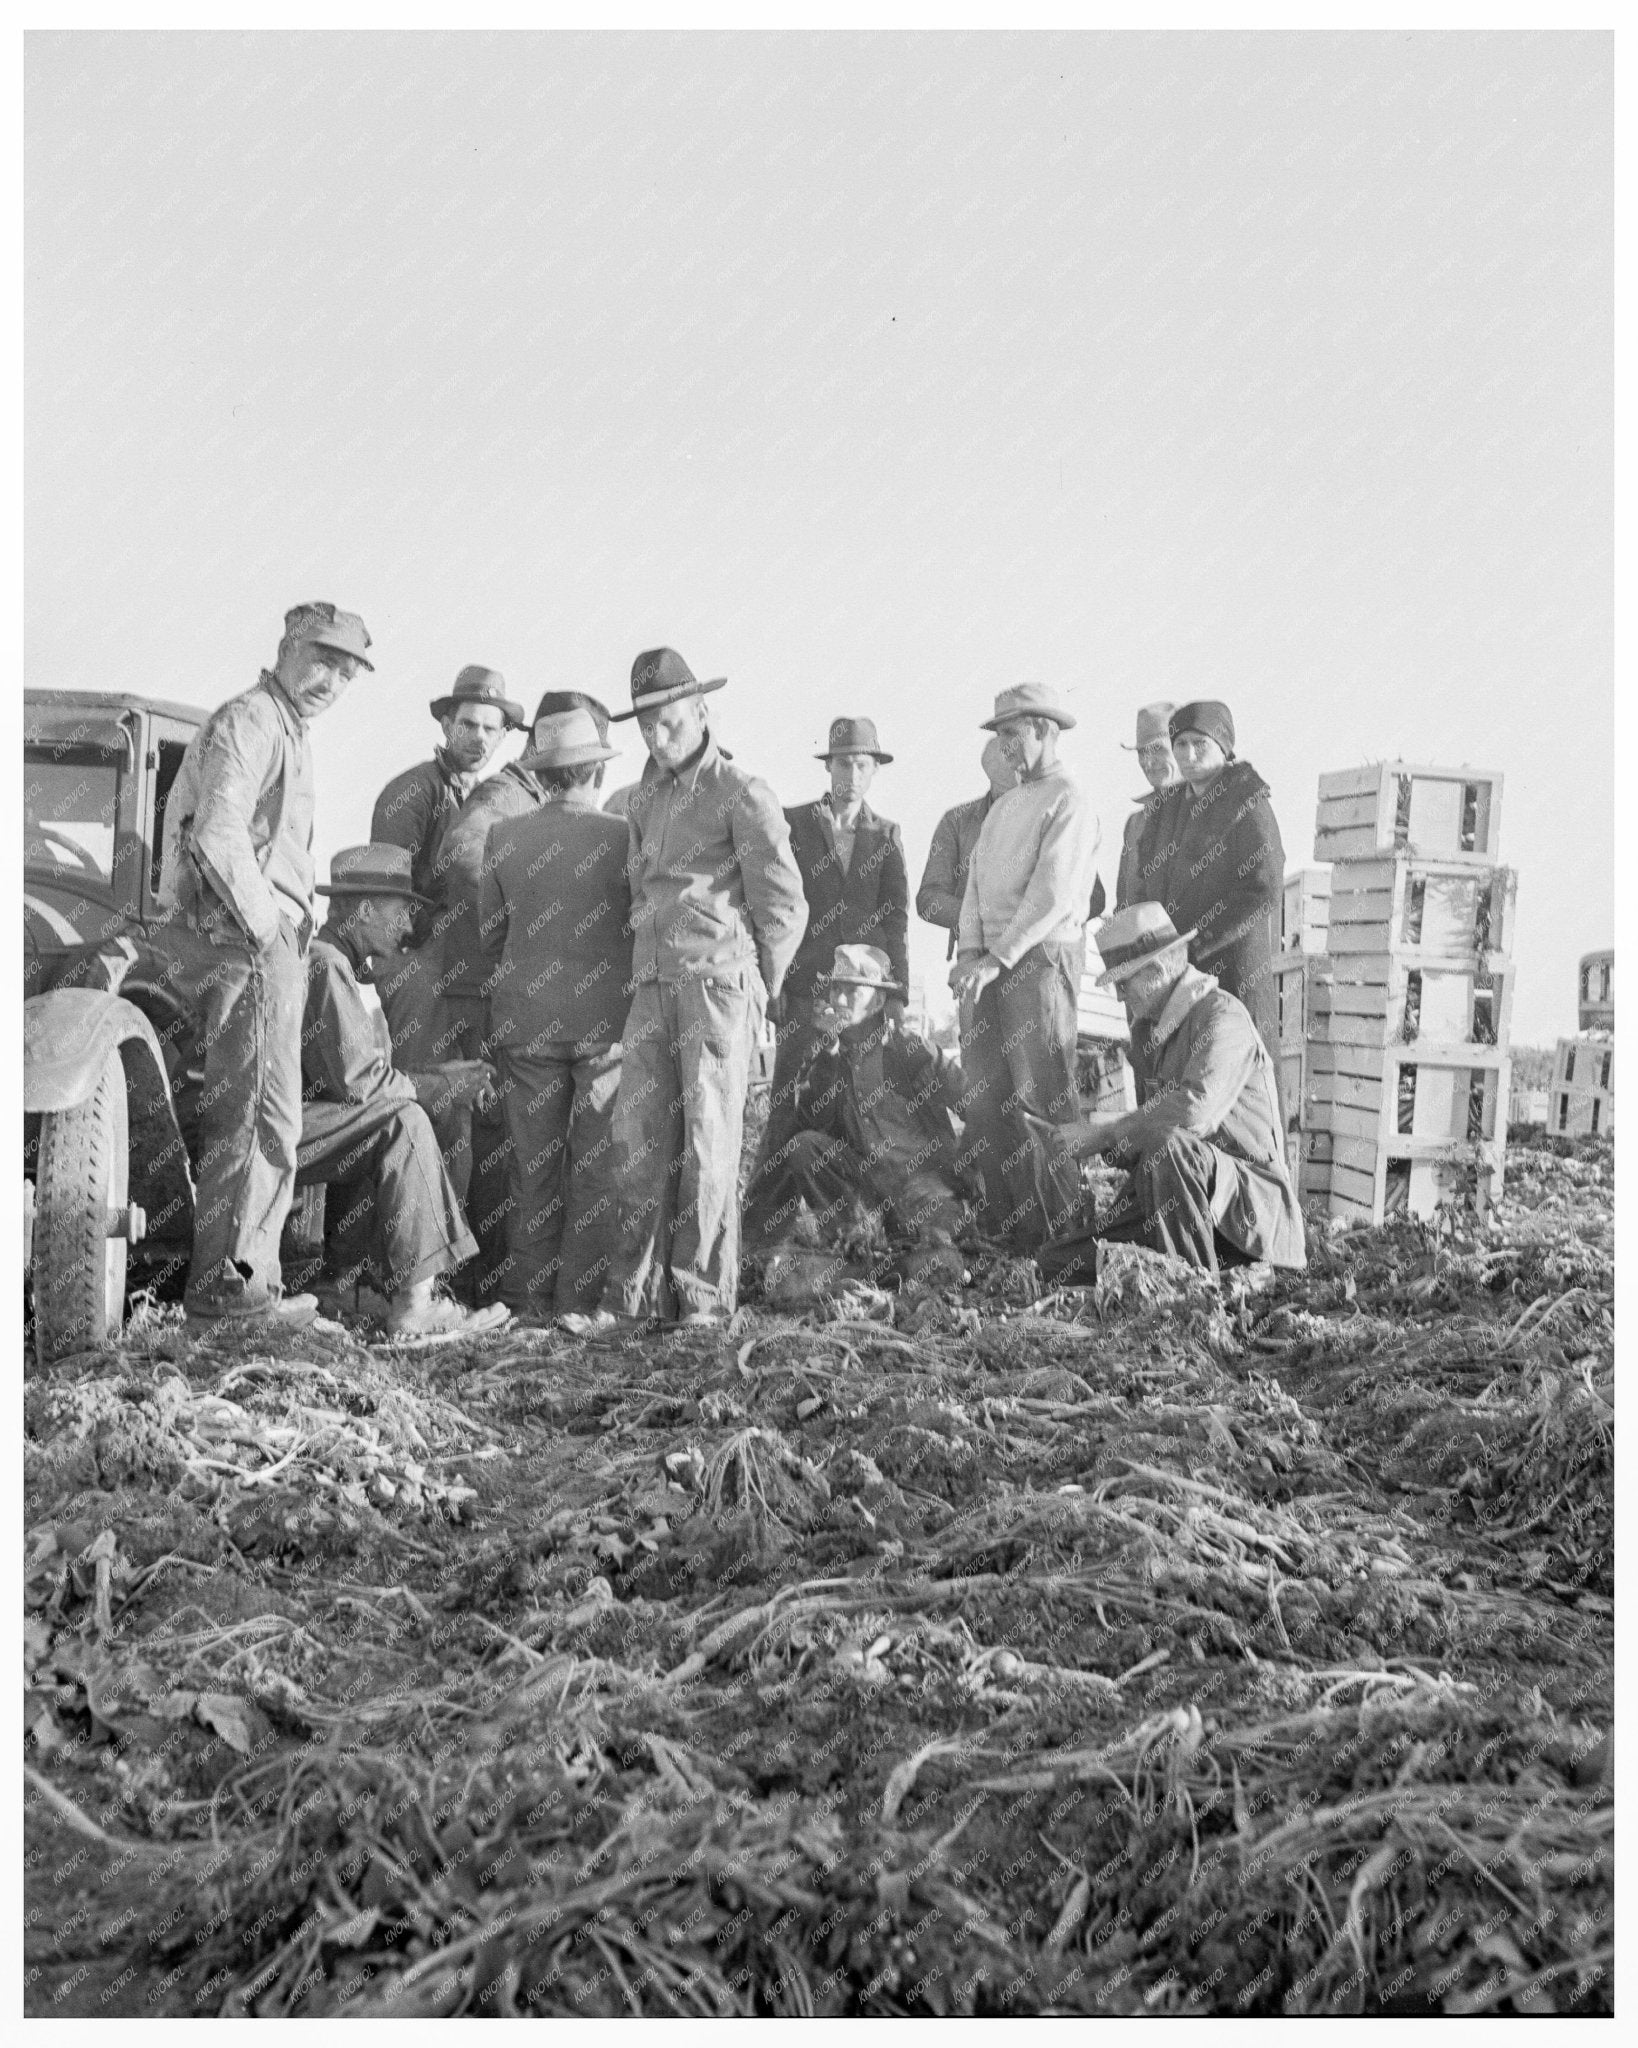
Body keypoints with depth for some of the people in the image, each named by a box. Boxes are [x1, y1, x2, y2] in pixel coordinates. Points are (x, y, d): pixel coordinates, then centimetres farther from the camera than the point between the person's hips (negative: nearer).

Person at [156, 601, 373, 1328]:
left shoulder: (286, 732, 23)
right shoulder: (248, 721, -9)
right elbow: (217, 835, -23)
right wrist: (263, 922, -16)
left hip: (268, 944, 11)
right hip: (246, 946, -11)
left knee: (244, 1118, 13)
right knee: (259, 1118, -8)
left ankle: (250, 1273, 20)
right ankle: (227, 1284, -3)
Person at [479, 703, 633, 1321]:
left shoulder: (504, 837, -1)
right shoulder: (623, 836, -9)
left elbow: (491, 933, 7)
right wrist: (635, 1022, 8)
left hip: (526, 1020, 2)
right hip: (607, 1020, -2)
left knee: (532, 1163, 10)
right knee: (597, 1165, 5)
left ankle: (529, 1296, 14)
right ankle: (582, 1298, 7)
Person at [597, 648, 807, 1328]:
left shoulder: (742, 795, -2)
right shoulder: (643, 800, 19)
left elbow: (785, 906, -3)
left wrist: (755, 991, 1)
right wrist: (641, 971, 12)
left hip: (718, 981, -6)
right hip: (652, 985, 6)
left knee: (707, 1138, -3)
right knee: (638, 1133, 2)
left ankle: (704, 1294, 5)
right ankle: (640, 1290, 9)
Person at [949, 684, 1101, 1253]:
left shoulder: (1069, 801, -5)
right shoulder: (1003, 805, 20)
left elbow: (1053, 895, -15)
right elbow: (977, 880, 15)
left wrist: (997, 960, -18)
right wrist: (970, 949, 0)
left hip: (1042, 956, -8)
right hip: (991, 962, 8)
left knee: (1041, 1095, -6)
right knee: (985, 1094, 4)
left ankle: (1060, 1232, 1)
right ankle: (1004, 1224, 11)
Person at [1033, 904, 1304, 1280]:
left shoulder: (1222, 1016, -15)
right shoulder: (1146, 1027, 12)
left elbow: (1193, 1110, -32)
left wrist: (1107, 1132, -20)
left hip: (1248, 1197, -7)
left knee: (1170, 1147, -39)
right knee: (1051, 1263, -6)